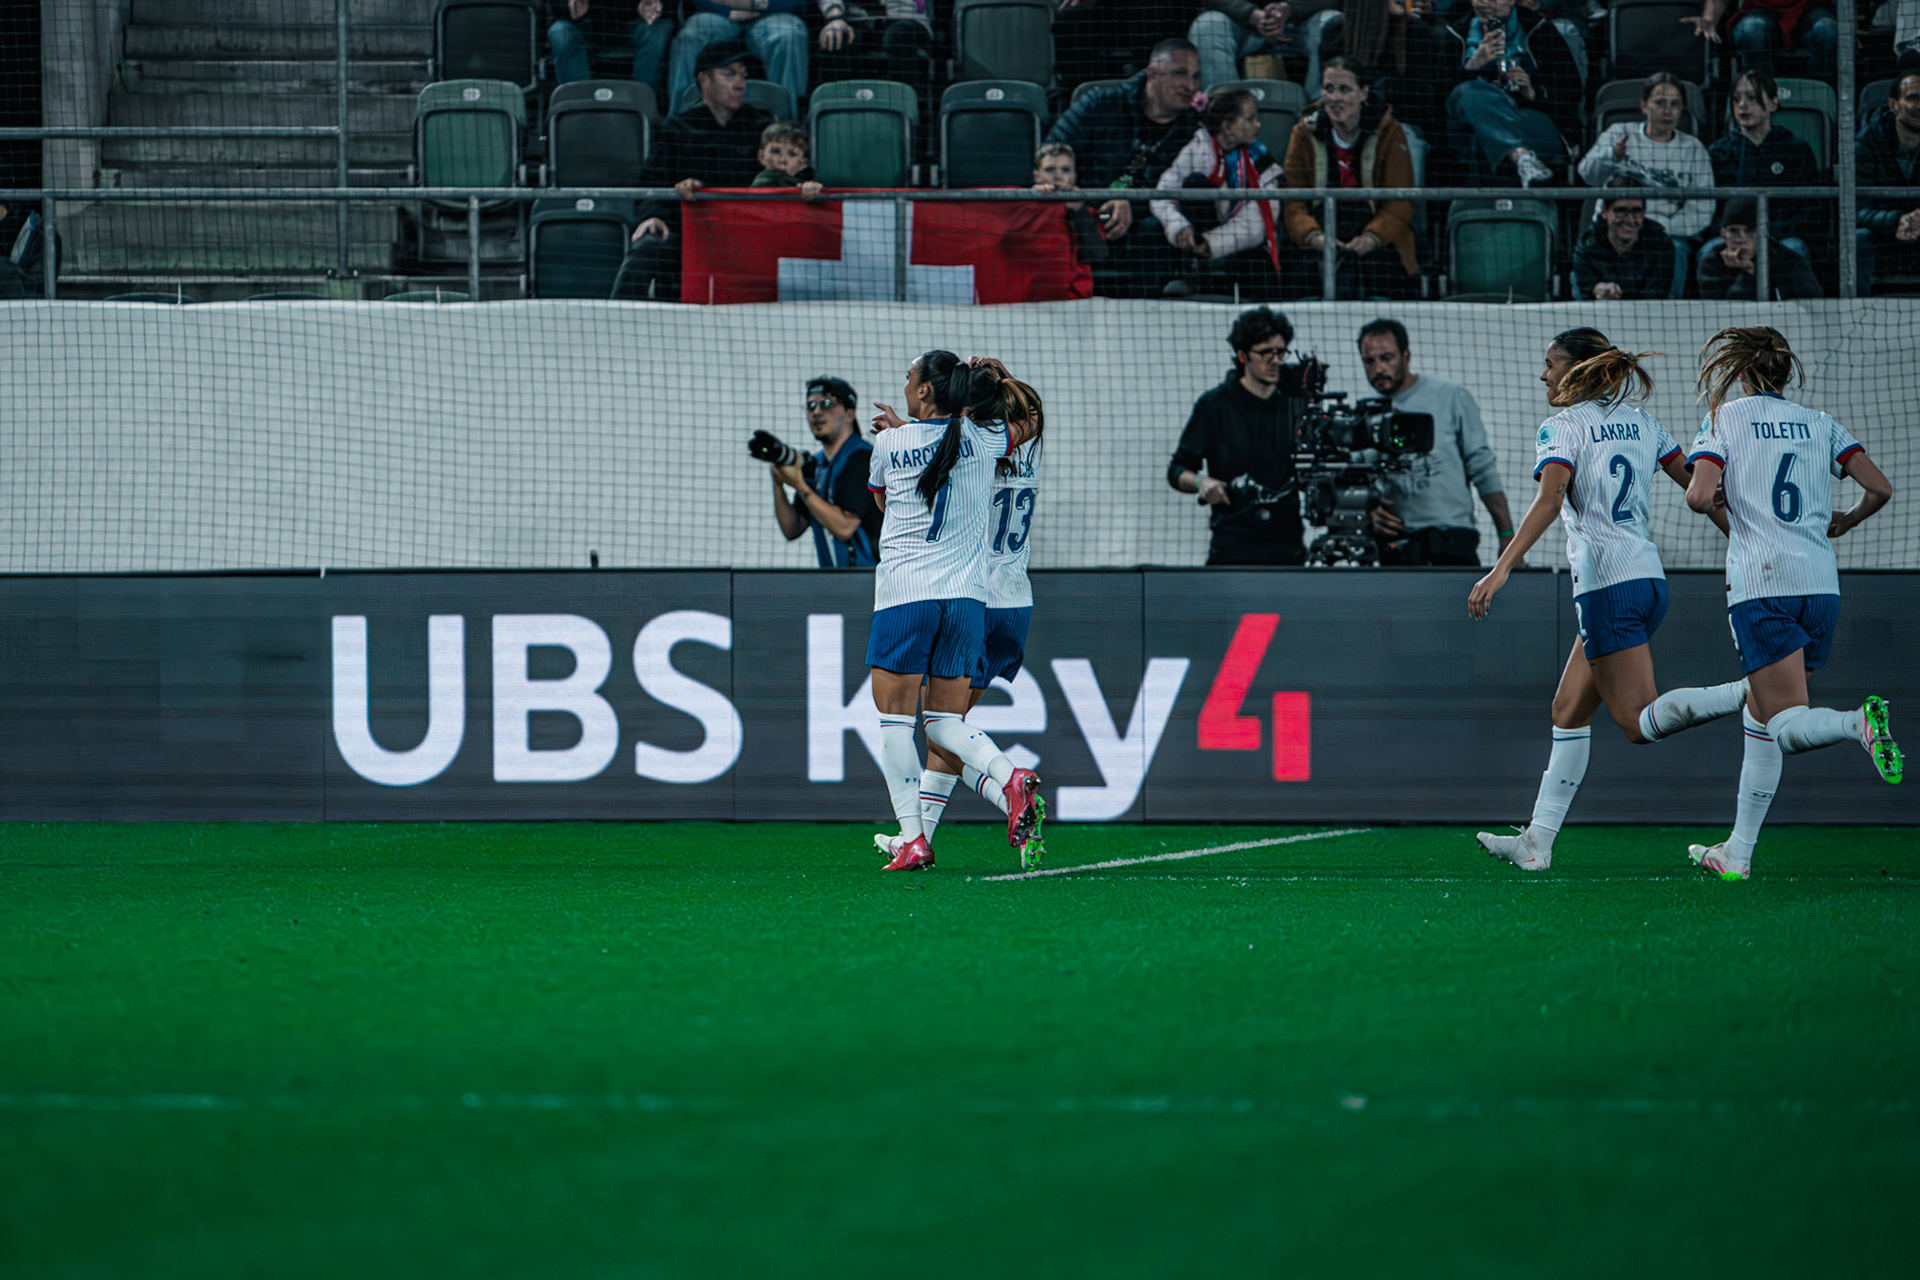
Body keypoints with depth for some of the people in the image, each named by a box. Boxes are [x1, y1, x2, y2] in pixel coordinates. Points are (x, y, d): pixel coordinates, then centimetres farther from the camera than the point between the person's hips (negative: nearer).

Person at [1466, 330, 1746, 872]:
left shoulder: (1562, 427, -6)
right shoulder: (1643, 423, 14)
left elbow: (1549, 501, -21)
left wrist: (1500, 570, -27)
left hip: (1606, 585, -8)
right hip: (1649, 578, 8)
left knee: (1640, 722, -9)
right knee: (1569, 710, 13)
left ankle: (1757, 695, -28)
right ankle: (1538, 841, 11)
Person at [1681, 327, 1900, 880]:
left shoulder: (1725, 419, 3)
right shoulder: (1820, 424, 12)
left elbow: (1698, 496, -10)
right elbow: (1880, 489, 5)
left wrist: (1714, 496, 14)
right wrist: (1844, 521, 25)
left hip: (1761, 581, -5)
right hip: (1821, 581, 5)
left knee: (1787, 725, -10)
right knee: (1760, 717, 16)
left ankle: (1859, 723, -43)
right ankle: (1737, 853, 15)